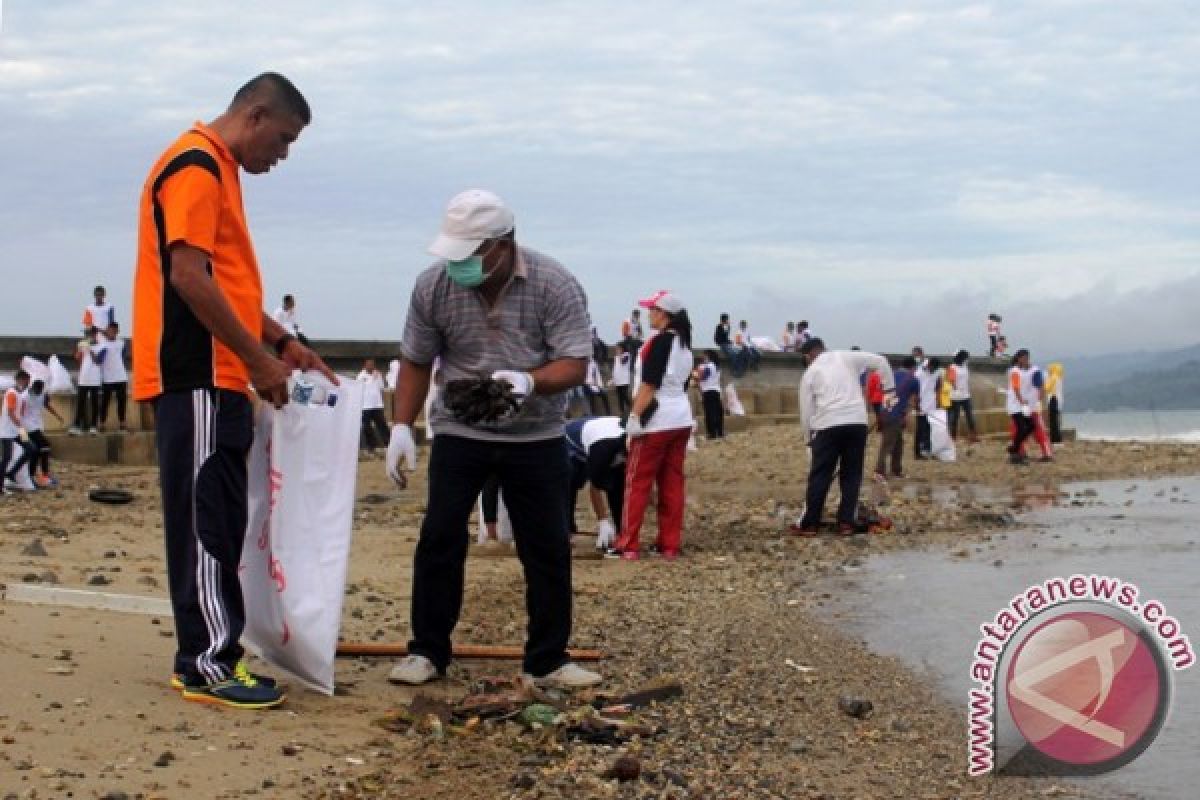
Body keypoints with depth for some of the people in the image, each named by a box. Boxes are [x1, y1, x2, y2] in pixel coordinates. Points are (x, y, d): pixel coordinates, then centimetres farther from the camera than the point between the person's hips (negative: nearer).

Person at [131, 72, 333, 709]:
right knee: (205, 523, -8)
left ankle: (210, 654, 16)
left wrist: (281, 342, 17)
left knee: (217, 524, 12)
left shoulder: (217, 172, 21)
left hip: (217, 380, 10)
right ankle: (207, 665, -5)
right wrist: (258, 359, -17)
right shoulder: (196, 167, -12)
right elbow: (189, 277, -20)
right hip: (197, 380, -10)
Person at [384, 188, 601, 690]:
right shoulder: (434, 285, -8)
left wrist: (529, 381, -35)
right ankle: (427, 652, 12)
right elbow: (416, 361, 2)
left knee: (548, 549, 1)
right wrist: (401, 428, -5)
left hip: (536, 437, -1)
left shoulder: (555, 285, -15)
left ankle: (547, 661, 11)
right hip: (459, 433, 1)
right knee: (439, 540, -1)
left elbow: (574, 365, -16)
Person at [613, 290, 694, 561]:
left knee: (637, 482, -2)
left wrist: (634, 416, -16)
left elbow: (648, 385, -18)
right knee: (672, 483, 8)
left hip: (655, 421, -8)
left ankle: (628, 545, -2)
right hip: (681, 419, 8)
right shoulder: (684, 343, 12)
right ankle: (670, 545, 8)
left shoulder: (660, 341, -14)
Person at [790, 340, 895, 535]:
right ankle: (846, 522, 8)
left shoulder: (810, 373, 13)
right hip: (857, 422, 2)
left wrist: (809, 437, 24)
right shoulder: (846, 357, 13)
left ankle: (809, 524, 3)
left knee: (819, 475, 3)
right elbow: (880, 361, 10)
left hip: (828, 425, -1)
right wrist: (889, 389, 17)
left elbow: (806, 411, 13)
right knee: (852, 474, 10)